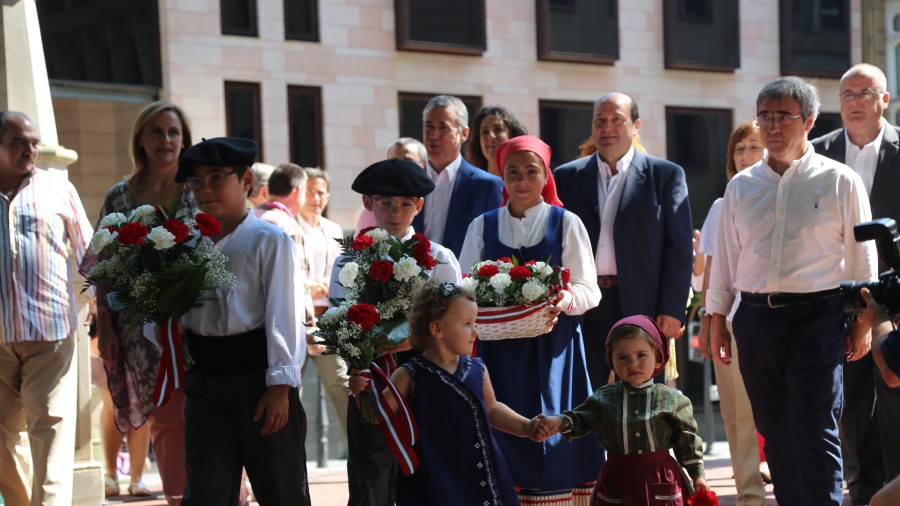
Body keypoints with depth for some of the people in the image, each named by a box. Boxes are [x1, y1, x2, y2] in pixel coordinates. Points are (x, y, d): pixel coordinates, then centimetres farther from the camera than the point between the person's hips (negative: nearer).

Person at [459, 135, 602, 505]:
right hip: (500, 348, 2)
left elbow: (588, 291, 0)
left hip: (552, 345, -1)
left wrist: (564, 300, -20)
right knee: (503, 430, -3)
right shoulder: (483, 227, 9)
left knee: (550, 431, -5)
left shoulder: (566, 224, 3)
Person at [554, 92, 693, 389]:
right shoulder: (567, 177, 11)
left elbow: (680, 248, 0)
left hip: (642, 306, -2)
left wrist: (672, 309, -8)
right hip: (582, 310, 2)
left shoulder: (665, 175, 5)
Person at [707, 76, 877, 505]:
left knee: (815, 433, -8)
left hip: (817, 316, -4)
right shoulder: (741, 187, 11)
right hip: (755, 318, 4)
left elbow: (861, 255, 3)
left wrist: (862, 321, 0)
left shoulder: (839, 181, 1)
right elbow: (725, 256, 15)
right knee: (775, 433, 9)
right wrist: (717, 320, 13)